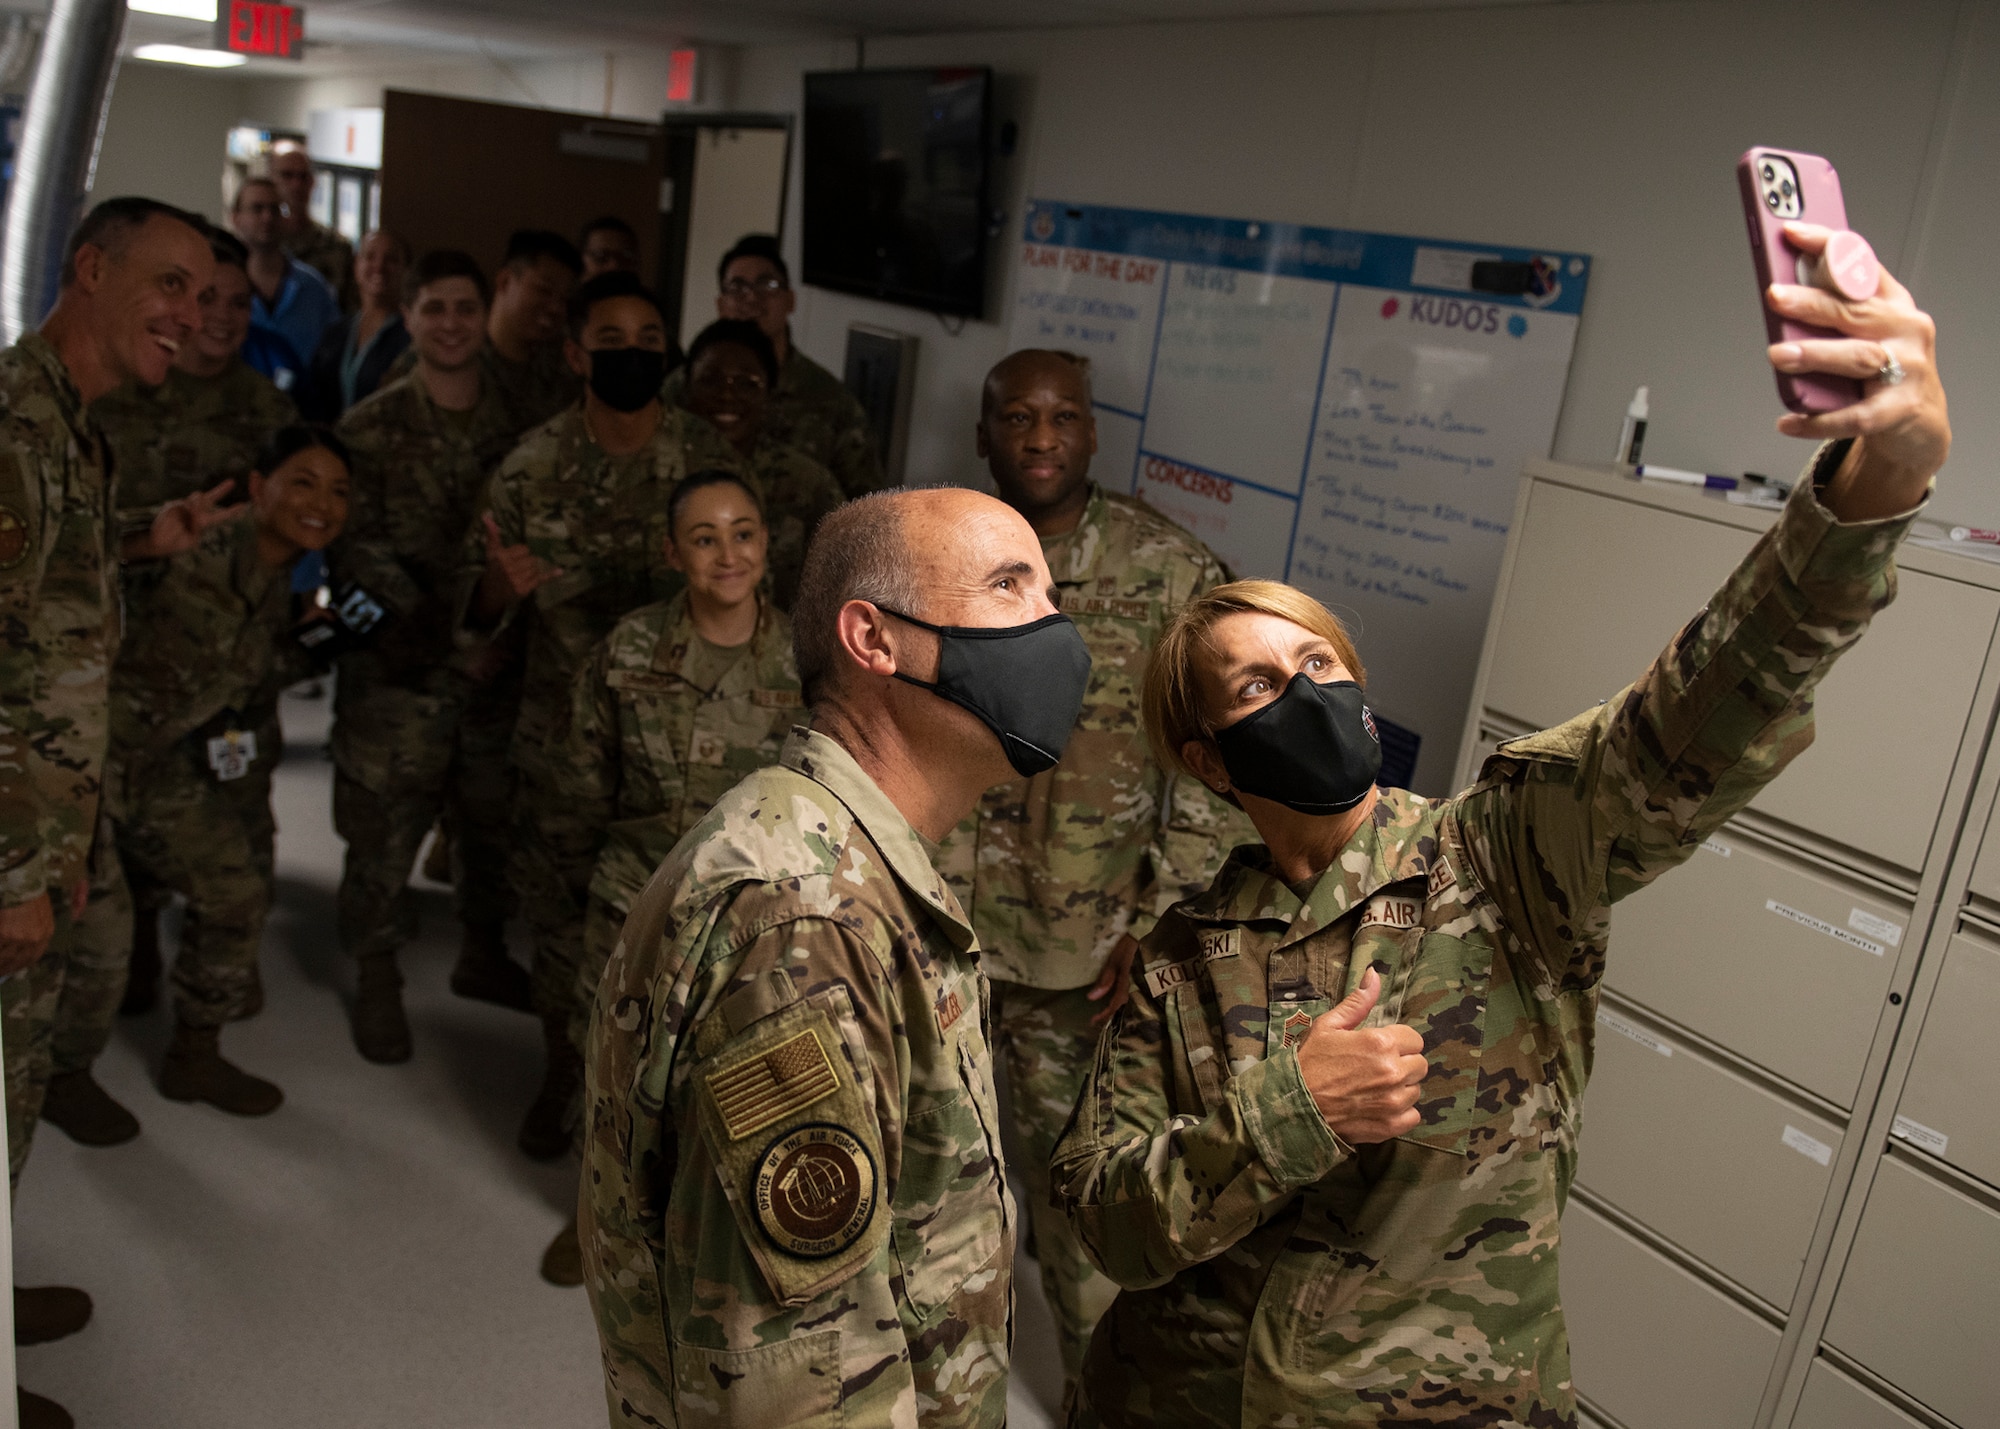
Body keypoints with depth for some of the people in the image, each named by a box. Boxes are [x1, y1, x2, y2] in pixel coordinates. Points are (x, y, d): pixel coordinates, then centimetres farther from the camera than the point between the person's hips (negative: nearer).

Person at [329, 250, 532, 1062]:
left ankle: (483, 956, 35)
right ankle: (377, 979, 21)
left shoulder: (518, 420, 6)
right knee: (384, 826, 2)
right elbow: (355, 544, -7)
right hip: (400, 663, -3)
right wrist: (425, 612, -21)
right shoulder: (372, 429, -2)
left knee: (497, 817, 15)